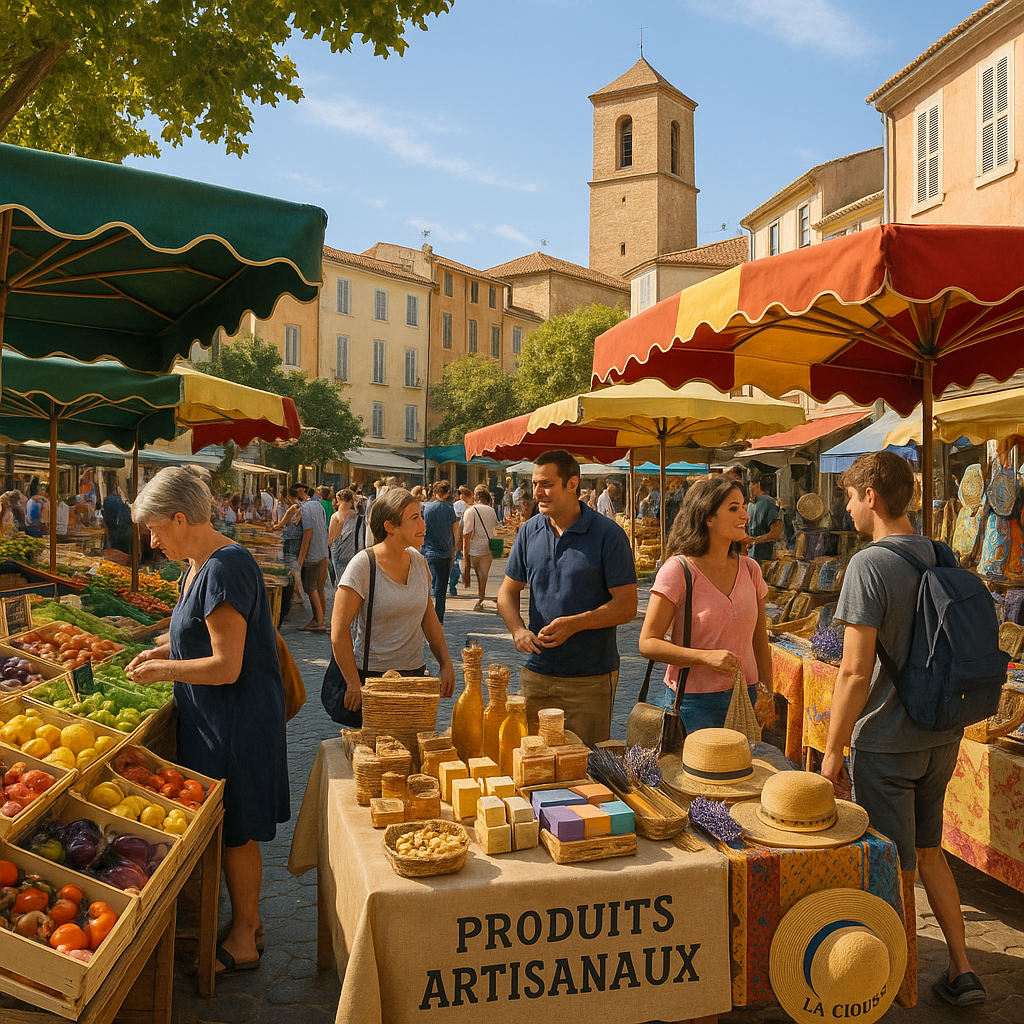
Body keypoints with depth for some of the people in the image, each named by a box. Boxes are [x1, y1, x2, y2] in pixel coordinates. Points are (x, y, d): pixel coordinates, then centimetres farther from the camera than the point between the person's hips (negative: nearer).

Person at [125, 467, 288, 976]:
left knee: (235, 831, 6)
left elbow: (226, 666, -25)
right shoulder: (200, 565, 8)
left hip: (237, 721, -9)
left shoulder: (224, 568, -24)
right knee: (229, 828, 20)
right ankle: (245, 917, 36)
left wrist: (163, 670, -13)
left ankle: (242, 941, 23)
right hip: (214, 719, 9)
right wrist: (164, 651, 9)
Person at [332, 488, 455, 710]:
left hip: (414, 674, 5)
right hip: (372, 675, -5)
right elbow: (339, 631, -14)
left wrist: (446, 663, 9)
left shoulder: (418, 561, 5)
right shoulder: (363, 565, -13)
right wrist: (354, 684, -14)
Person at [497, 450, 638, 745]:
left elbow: (627, 605, -11)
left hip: (590, 679, -4)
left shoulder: (608, 534, -9)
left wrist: (575, 624, -23)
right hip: (536, 674, 4)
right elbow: (508, 591, 11)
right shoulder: (529, 532, 5)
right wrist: (518, 629, -9)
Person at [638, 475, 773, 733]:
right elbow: (648, 643, -12)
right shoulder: (678, 570, -11)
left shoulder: (750, 569, 7)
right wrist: (706, 657, -21)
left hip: (745, 699, 5)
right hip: (695, 701, -5)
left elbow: (760, 641, 15)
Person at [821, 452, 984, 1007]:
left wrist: (832, 751, -14)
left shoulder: (869, 566, -20)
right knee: (928, 851, 23)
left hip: (887, 742, -7)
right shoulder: (941, 558, 3)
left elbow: (855, 673, -22)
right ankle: (961, 971, 29)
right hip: (942, 735, 7)